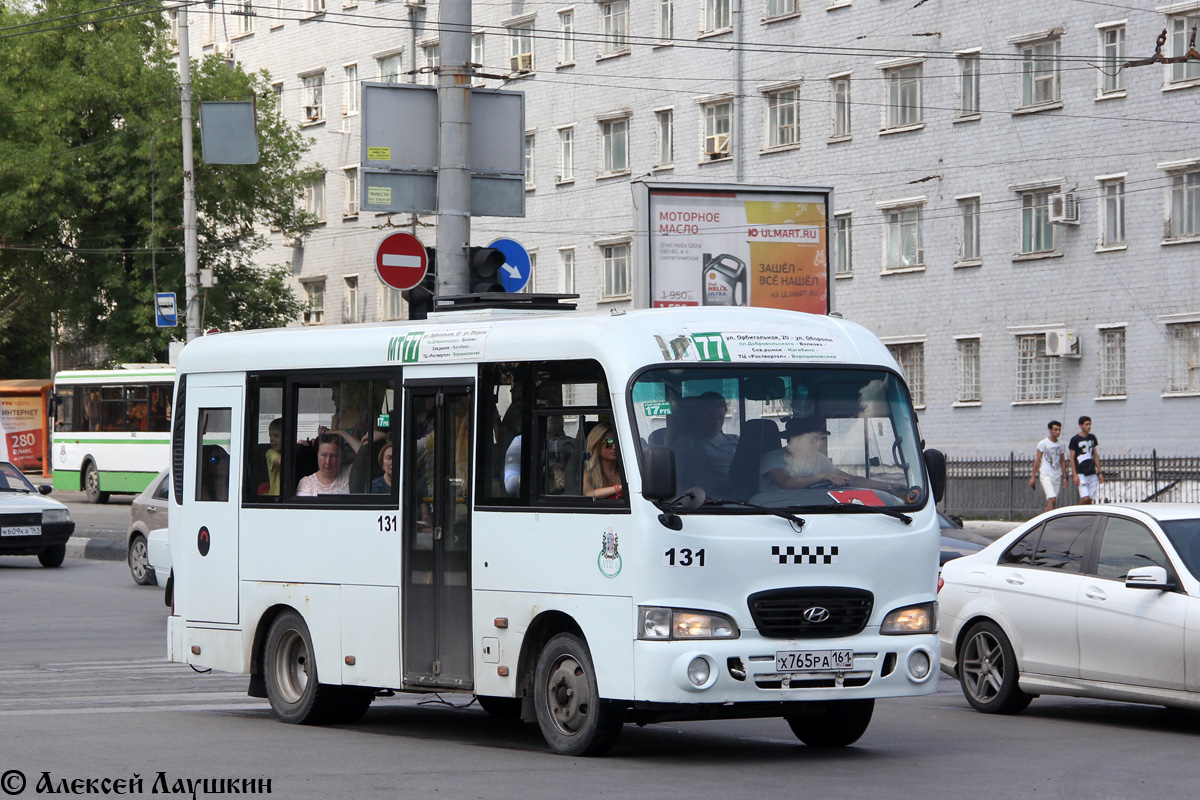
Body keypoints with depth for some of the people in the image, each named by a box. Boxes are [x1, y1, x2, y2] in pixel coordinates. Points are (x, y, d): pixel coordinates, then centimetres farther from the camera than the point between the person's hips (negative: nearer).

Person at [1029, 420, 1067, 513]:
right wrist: (1033, 476, -5)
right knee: (1052, 499, -19)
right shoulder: (1043, 443, -4)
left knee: (1052, 503, 3)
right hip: (1046, 476, -5)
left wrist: (1064, 477, 15)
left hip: (1057, 476, 5)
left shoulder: (1062, 444, 11)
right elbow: (1037, 460, -2)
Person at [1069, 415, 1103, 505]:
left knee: (1090, 500, 4)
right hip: (1081, 473, -5)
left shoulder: (1092, 437, 13)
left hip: (1092, 473, 5)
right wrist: (1075, 475, -13)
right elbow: (1072, 458, -5)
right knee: (1085, 498, -16)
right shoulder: (1075, 439, -4)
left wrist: (1099, 472, 15)